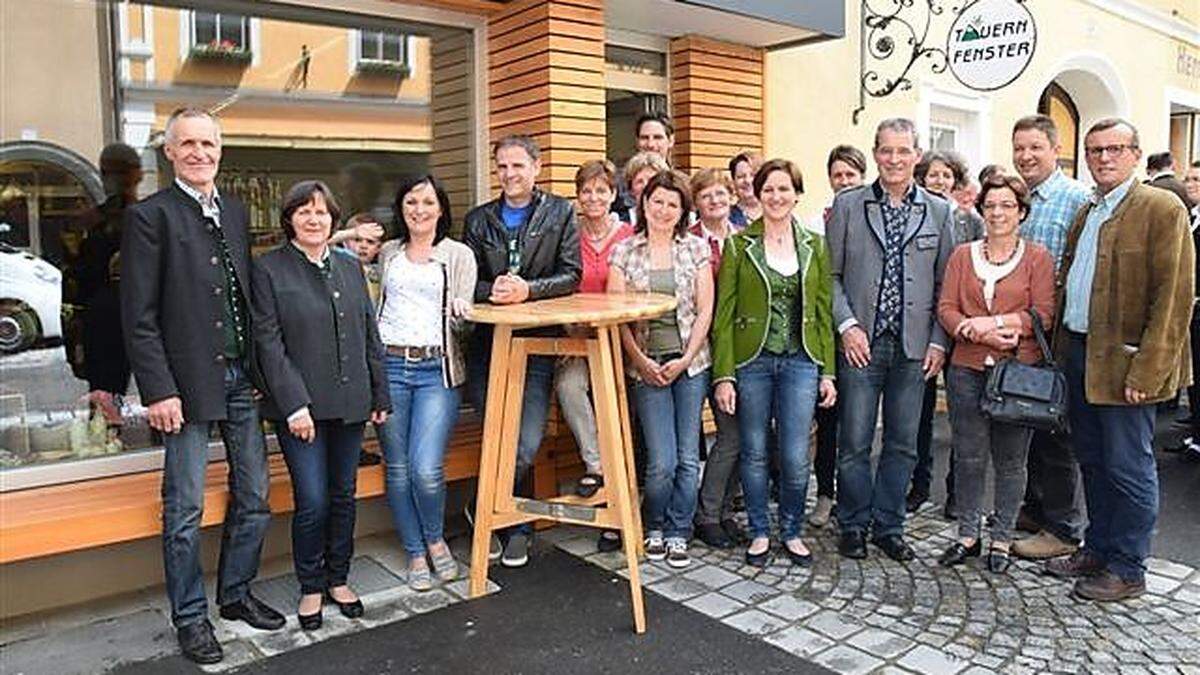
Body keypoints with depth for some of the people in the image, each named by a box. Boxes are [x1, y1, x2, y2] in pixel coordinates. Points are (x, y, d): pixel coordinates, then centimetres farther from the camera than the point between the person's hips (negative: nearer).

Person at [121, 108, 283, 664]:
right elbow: (138, 316, -9)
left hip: (241, 377, 6)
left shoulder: (235, 211, 13)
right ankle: (189, 617, 21)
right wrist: (159, 391, -14)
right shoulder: (148, 216, -5)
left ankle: (237, 594, 30)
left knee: (253, 497, 12)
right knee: (185, 509, 5)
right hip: (187, 382, -6)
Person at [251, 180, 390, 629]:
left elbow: (370, 335, 13)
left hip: (349, 403, 5)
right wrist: (295, 403, -15)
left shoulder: (350, 268, 11)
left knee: (344, 496, 12)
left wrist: (380, 396, 10)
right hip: (300, 405, -4)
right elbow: (268, 341, -8)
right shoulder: (268, 269, -3)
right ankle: (310, 588, 19)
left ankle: (338, 580, 29)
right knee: (312, 501, -3)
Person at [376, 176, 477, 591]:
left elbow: (464, 322, 2)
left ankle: (435, 540, 16)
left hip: (436, 369, -2)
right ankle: (415, 554, 21)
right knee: (397, 468, 4)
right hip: (388, 365, 3)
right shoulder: (387, 253, 15)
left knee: (426, 469, -13)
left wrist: (461, 313, -19)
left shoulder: (459, 255, 7)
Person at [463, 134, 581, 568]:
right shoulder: (478, 220, 12)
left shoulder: (560, 213, 6)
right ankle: (518, 524, 23)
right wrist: (491, 290, -15)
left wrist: (528, 289, -17)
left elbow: (571, 275, -2)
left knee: (526, 445, -9)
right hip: (488, 343, 2)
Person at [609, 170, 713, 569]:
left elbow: (705, 310, 2)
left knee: (688, 457, 3)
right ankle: (654, 527, 21)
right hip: (646, 365, -1)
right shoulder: (624, 252, 4)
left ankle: (678, 533, 21)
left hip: (690, 363, 1)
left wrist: (685, 359, -7)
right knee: (662, 461, -5)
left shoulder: (696, 248, 6)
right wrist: (640, 360, -9)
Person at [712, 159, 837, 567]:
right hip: (751, 362, -1)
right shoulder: (738, 245, 0)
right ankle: (759, 533, 25)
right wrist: (723, 375, -8)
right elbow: (723, 314, -2)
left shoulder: (814, 246, 7)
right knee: (754, 453, 8)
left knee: (796, 458, 2)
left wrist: (828, 372, 4)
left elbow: (824, 312, 8)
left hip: (800, 363, 1)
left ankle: (792, 532, 24)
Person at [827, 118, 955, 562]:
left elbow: (946, 285, 8)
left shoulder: (939, 212, 9)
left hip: (914, 346, 2)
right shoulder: (847, 205, 3)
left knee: (902, 445, 9)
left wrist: (939, 341, 1)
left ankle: (889, 526, 24)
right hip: (861, 343, -2)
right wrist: (847, 325, -9)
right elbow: (831, 275, 1)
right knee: (854, 444, 3)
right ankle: (853, 527, 19)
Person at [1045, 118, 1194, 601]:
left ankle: (1127, 570, 16)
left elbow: (1174, 296, -15)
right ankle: (1097, 549, 31)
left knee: (1127, 467, 2)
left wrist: (1146, 370, -20)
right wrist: (1062, 350, 8)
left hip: (1124, 361, -7)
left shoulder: (1163, 209, -9)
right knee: (1092, 462, 17)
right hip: (1079, 355, 7)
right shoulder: (1086, 213, 14)